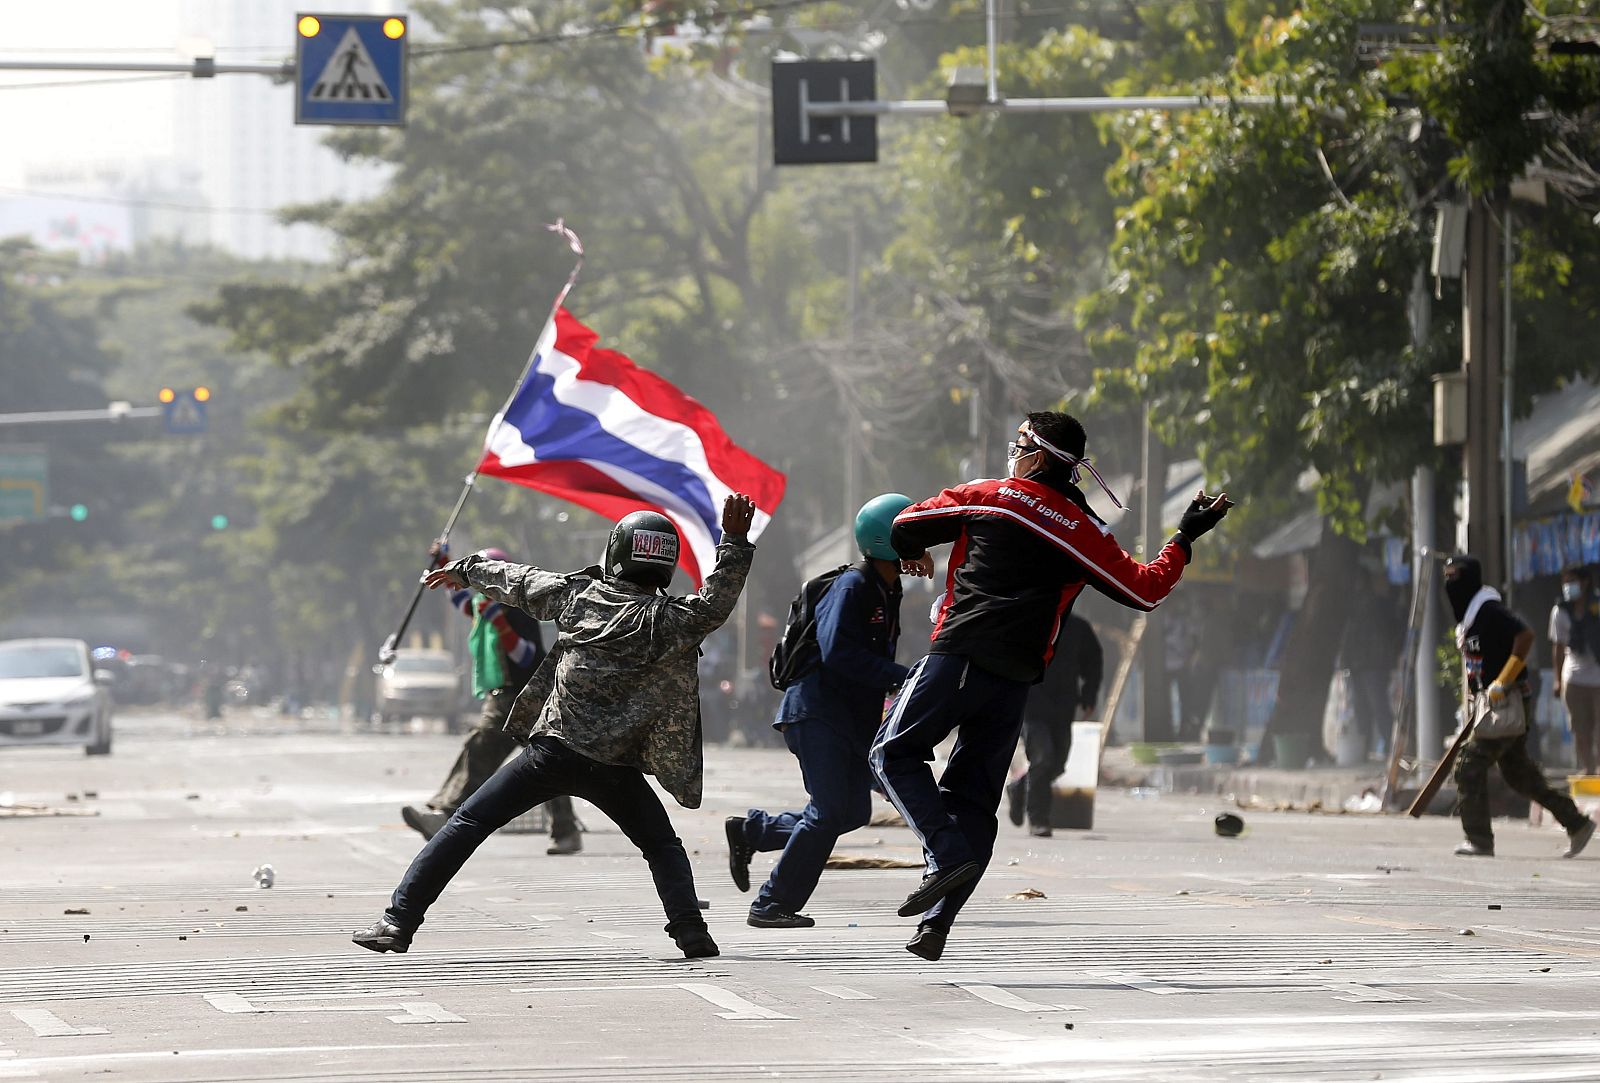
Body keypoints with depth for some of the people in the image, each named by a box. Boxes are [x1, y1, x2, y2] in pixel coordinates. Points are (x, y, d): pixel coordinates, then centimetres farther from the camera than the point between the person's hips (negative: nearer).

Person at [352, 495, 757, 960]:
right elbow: (716, 603, 3)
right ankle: (692, 933, -2)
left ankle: (398, 921, 1)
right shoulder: (672, 621, -4)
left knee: (468, 823, 7)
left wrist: (464, 570, 37)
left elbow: (518, 582, 19)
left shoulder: (579, 594, 6)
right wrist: (735, 541, -1)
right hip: (617, 768, 0)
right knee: (663, 847, 19)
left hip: (553, 751, 0)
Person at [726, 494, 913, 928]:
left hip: (853, 719, 10)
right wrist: (902, 677, -26)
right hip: (818, 709, -10)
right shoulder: (852, 586, -14)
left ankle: (749, 830, 20)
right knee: (829, 813, -14)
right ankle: (773, 904, -7)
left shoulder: (887, 591, 16)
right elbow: (837, 652, -25)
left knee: (853, 812, 7)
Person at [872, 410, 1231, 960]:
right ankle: (937, 923, 0)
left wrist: (913, 554, 33)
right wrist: (1186, 537, 28)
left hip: (960, 654, -4)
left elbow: (905, 527, 9)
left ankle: (949, 855, -17)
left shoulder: (988, 497, 3)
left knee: (894, 753, 5)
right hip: (1016, 678, 4)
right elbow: (1146, 589, 14)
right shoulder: (1085, 531, 11)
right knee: (973, 798, 9)